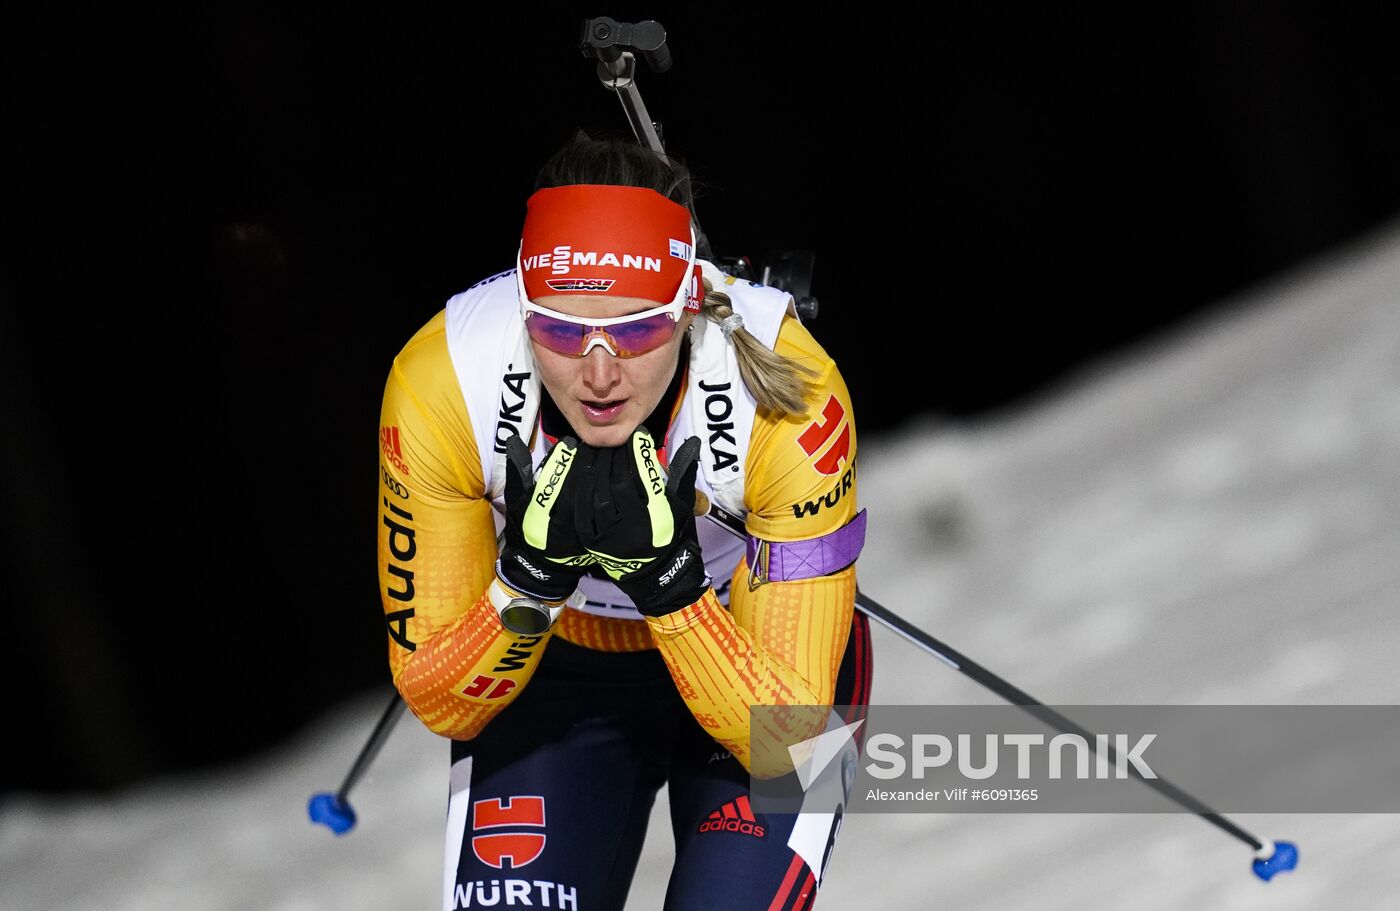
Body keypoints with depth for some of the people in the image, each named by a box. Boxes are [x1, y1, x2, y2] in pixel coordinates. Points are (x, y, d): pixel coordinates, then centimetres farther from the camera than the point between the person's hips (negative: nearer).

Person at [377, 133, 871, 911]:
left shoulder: (788, 392, -32)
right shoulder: (439, 385, -28)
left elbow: (785, 738, -27)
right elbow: (437, 702, -18)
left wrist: (669, 583, -41)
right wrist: (532, 576, -35)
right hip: (551, 672, 1)